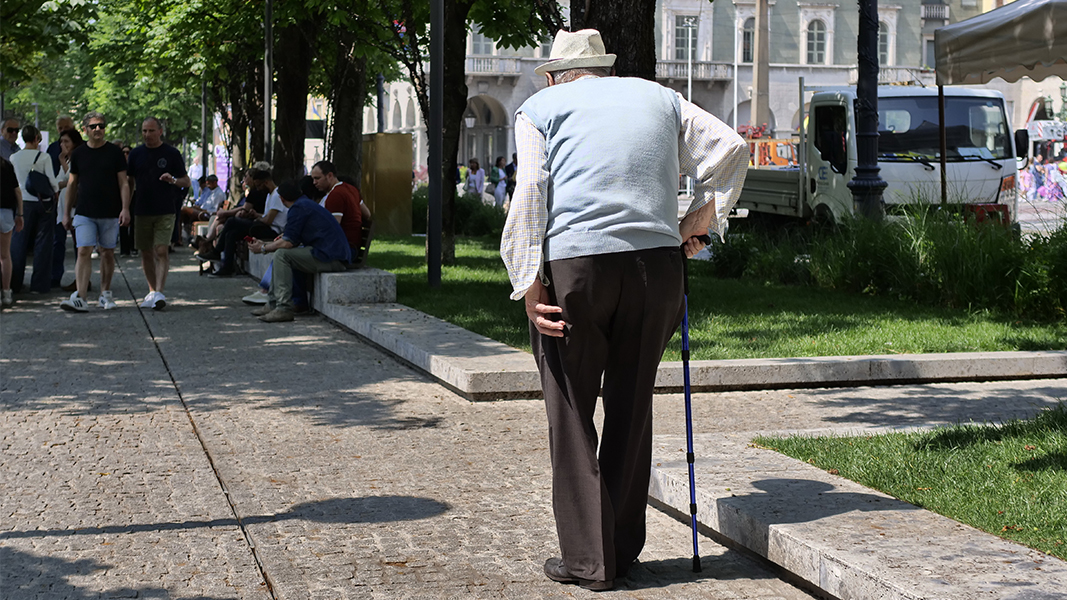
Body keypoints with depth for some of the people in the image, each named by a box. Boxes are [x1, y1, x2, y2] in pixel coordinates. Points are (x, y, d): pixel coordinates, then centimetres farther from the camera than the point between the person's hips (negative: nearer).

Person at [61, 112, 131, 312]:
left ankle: (105, 293, 22)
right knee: (84, 252, -11)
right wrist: (66, 213, 10)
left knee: (107, 252, 7)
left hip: (110, 213, 0)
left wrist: (125, 208, -10)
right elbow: (72, 184, 13)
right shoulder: (78, 153, 7)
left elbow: (123, 183, 2)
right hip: (84, 213, 1)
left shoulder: (114, 152, 2)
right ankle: (80, 298, -19)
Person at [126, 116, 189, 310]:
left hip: (165, 212, -4)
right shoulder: (136, 154, 8)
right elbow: (129, 181, 16)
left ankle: (159, 292, -19)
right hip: (142, 211, 4)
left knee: (162, 251, -14)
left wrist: (173, 180, -18)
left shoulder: (171, 153, 0)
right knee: (146, 253, 8)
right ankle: (152, 291, 20)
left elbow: (186, 181, 4)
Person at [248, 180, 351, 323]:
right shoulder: (308, 203, 22)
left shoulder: (298, 208, -10)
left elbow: (288, 243, -14)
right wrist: (266, 244, 31)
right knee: (280, 254, 17)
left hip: (332, 259, -10)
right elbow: (294, 242, 24)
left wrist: (263, 248, 2)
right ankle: (273, 303, 15)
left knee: (281, 254, -15)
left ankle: (284, 308, -17)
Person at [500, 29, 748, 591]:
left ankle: (587, 558, 7)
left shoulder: (539, 107, 11)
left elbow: (530, 193, -2)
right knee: (631, 407, 14)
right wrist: (701, 218, 21)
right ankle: (624, 549, 21)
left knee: (571, 414, 6)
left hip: (572, 263, -3)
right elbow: (730, 148, 17)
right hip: (655, 258, 3)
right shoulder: (658, 96, 22)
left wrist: (528, 284, -5)